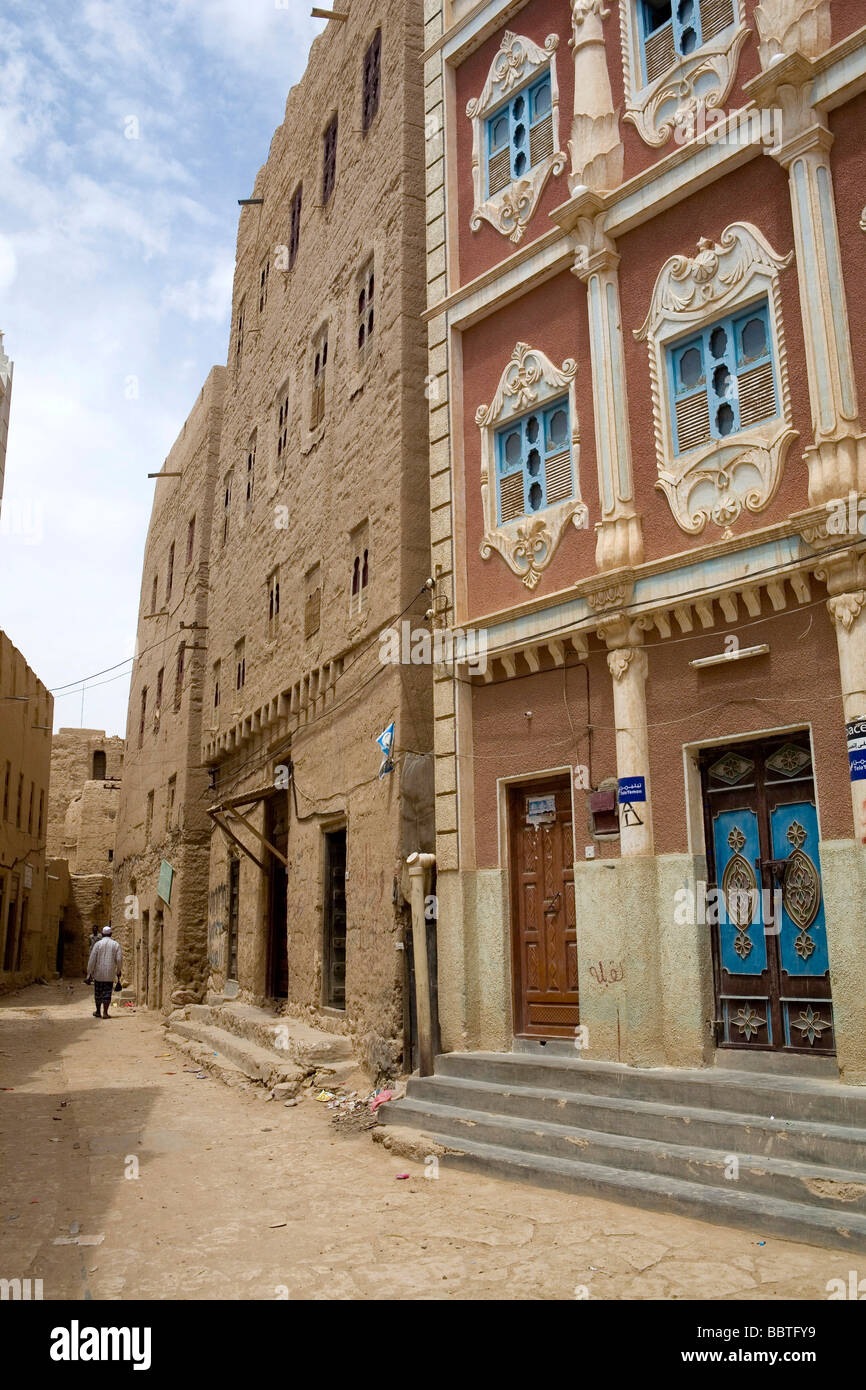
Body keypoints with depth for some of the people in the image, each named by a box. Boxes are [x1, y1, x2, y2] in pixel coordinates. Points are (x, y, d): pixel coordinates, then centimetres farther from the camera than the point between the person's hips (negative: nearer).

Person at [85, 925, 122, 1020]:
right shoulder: (116, 944, 1)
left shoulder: (98, 944, -2)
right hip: (110, 974, 0)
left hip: (98, 973, 0)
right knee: (107, 993, 3)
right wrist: (118, 971, 11)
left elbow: (92, 960, -5)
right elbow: (119, 959, -3)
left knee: (98, 992, 12)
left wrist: (89, 974, 0)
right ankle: (105, 1012, -1)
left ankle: (98, 1012, 22)